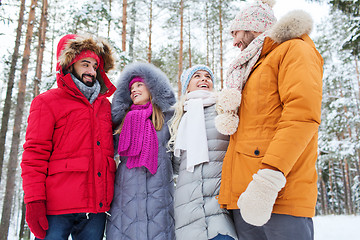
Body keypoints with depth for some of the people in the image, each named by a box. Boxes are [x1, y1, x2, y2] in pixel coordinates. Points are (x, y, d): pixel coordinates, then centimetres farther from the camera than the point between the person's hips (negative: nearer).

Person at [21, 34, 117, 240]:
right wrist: (34, 201, -12)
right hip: (57, 209, -4)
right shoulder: (48, 102, 4)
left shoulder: (105, 105, 17)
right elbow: (34, 155, -3)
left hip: (97, 209, 4)